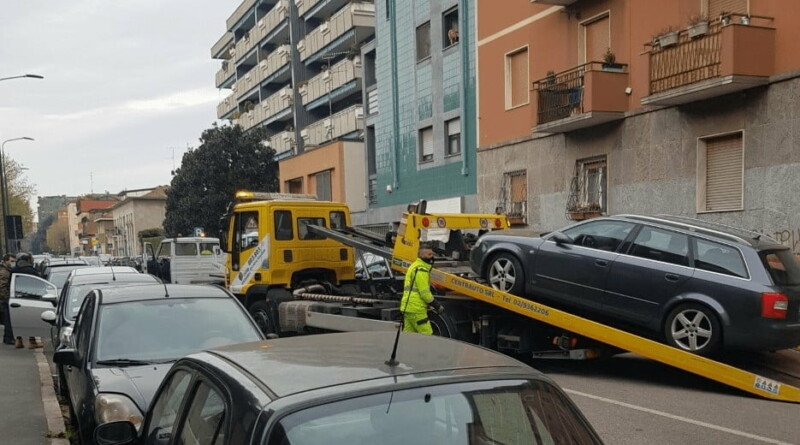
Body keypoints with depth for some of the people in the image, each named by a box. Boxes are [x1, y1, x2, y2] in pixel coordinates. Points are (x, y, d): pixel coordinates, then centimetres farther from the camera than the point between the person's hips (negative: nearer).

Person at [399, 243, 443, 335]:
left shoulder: (414, 266, 22)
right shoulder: (421, 269, -12)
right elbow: (424, 292, -17)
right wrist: (436, 304, -7)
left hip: (408, 306, 10)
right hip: (416, 308, -10)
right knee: (427, 334, -8)